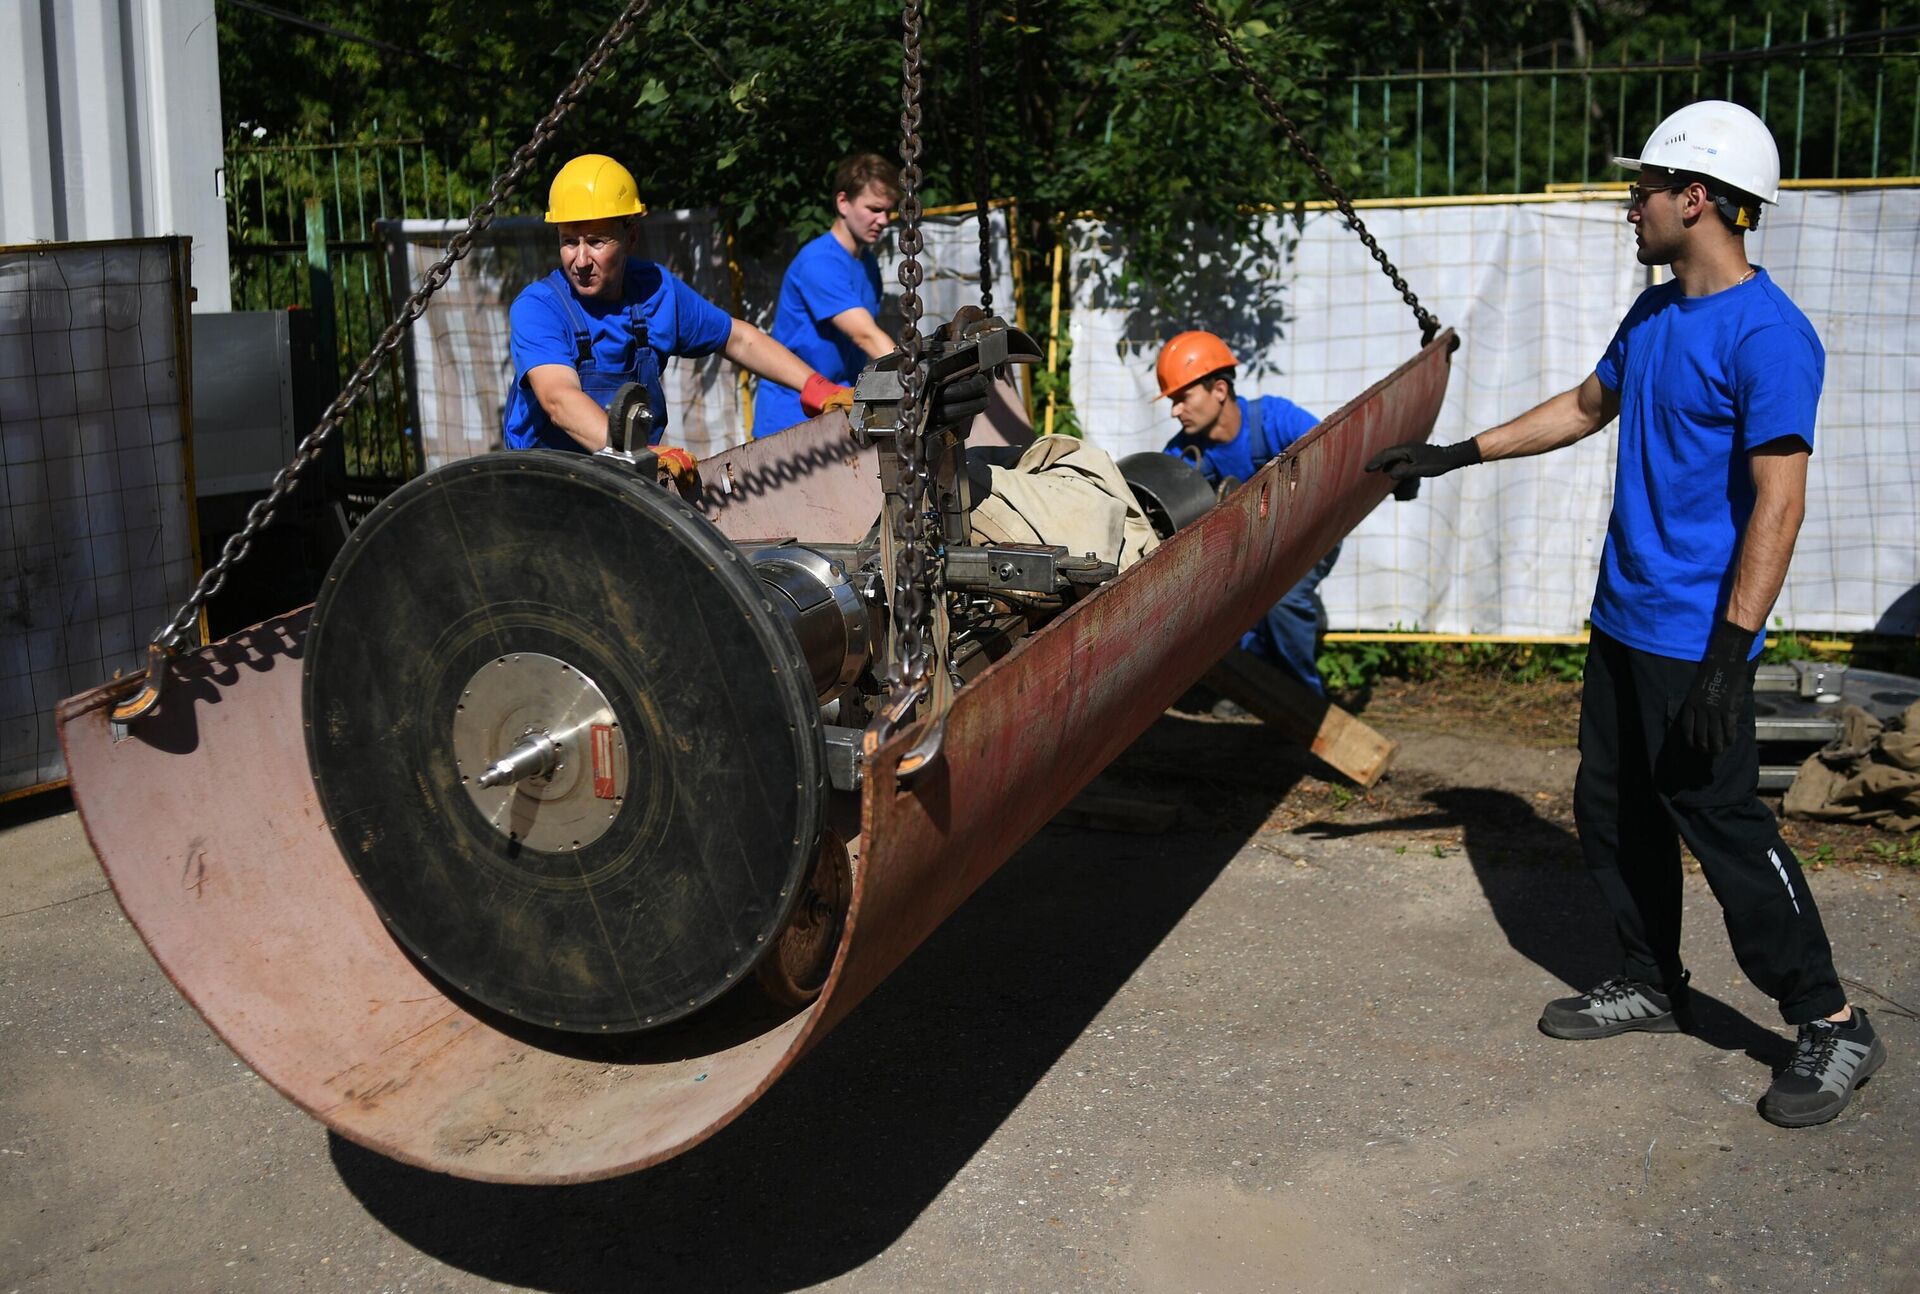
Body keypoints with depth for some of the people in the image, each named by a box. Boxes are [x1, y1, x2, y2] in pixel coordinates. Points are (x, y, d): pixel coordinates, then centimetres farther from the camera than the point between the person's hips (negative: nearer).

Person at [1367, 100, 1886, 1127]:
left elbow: (1778, 503, -21)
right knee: (1614, 812, 15)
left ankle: (1831, 1027, 8)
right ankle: (1651, 984, 31)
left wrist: (1730, 652, -25)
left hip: (1695, 643, -9)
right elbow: (1587, 406, 26)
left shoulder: (1768, 336, -17)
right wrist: (1458, 453, 26)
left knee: (1725, 826, -5)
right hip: (1622, 619, 9)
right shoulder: (1654, 313, 10)